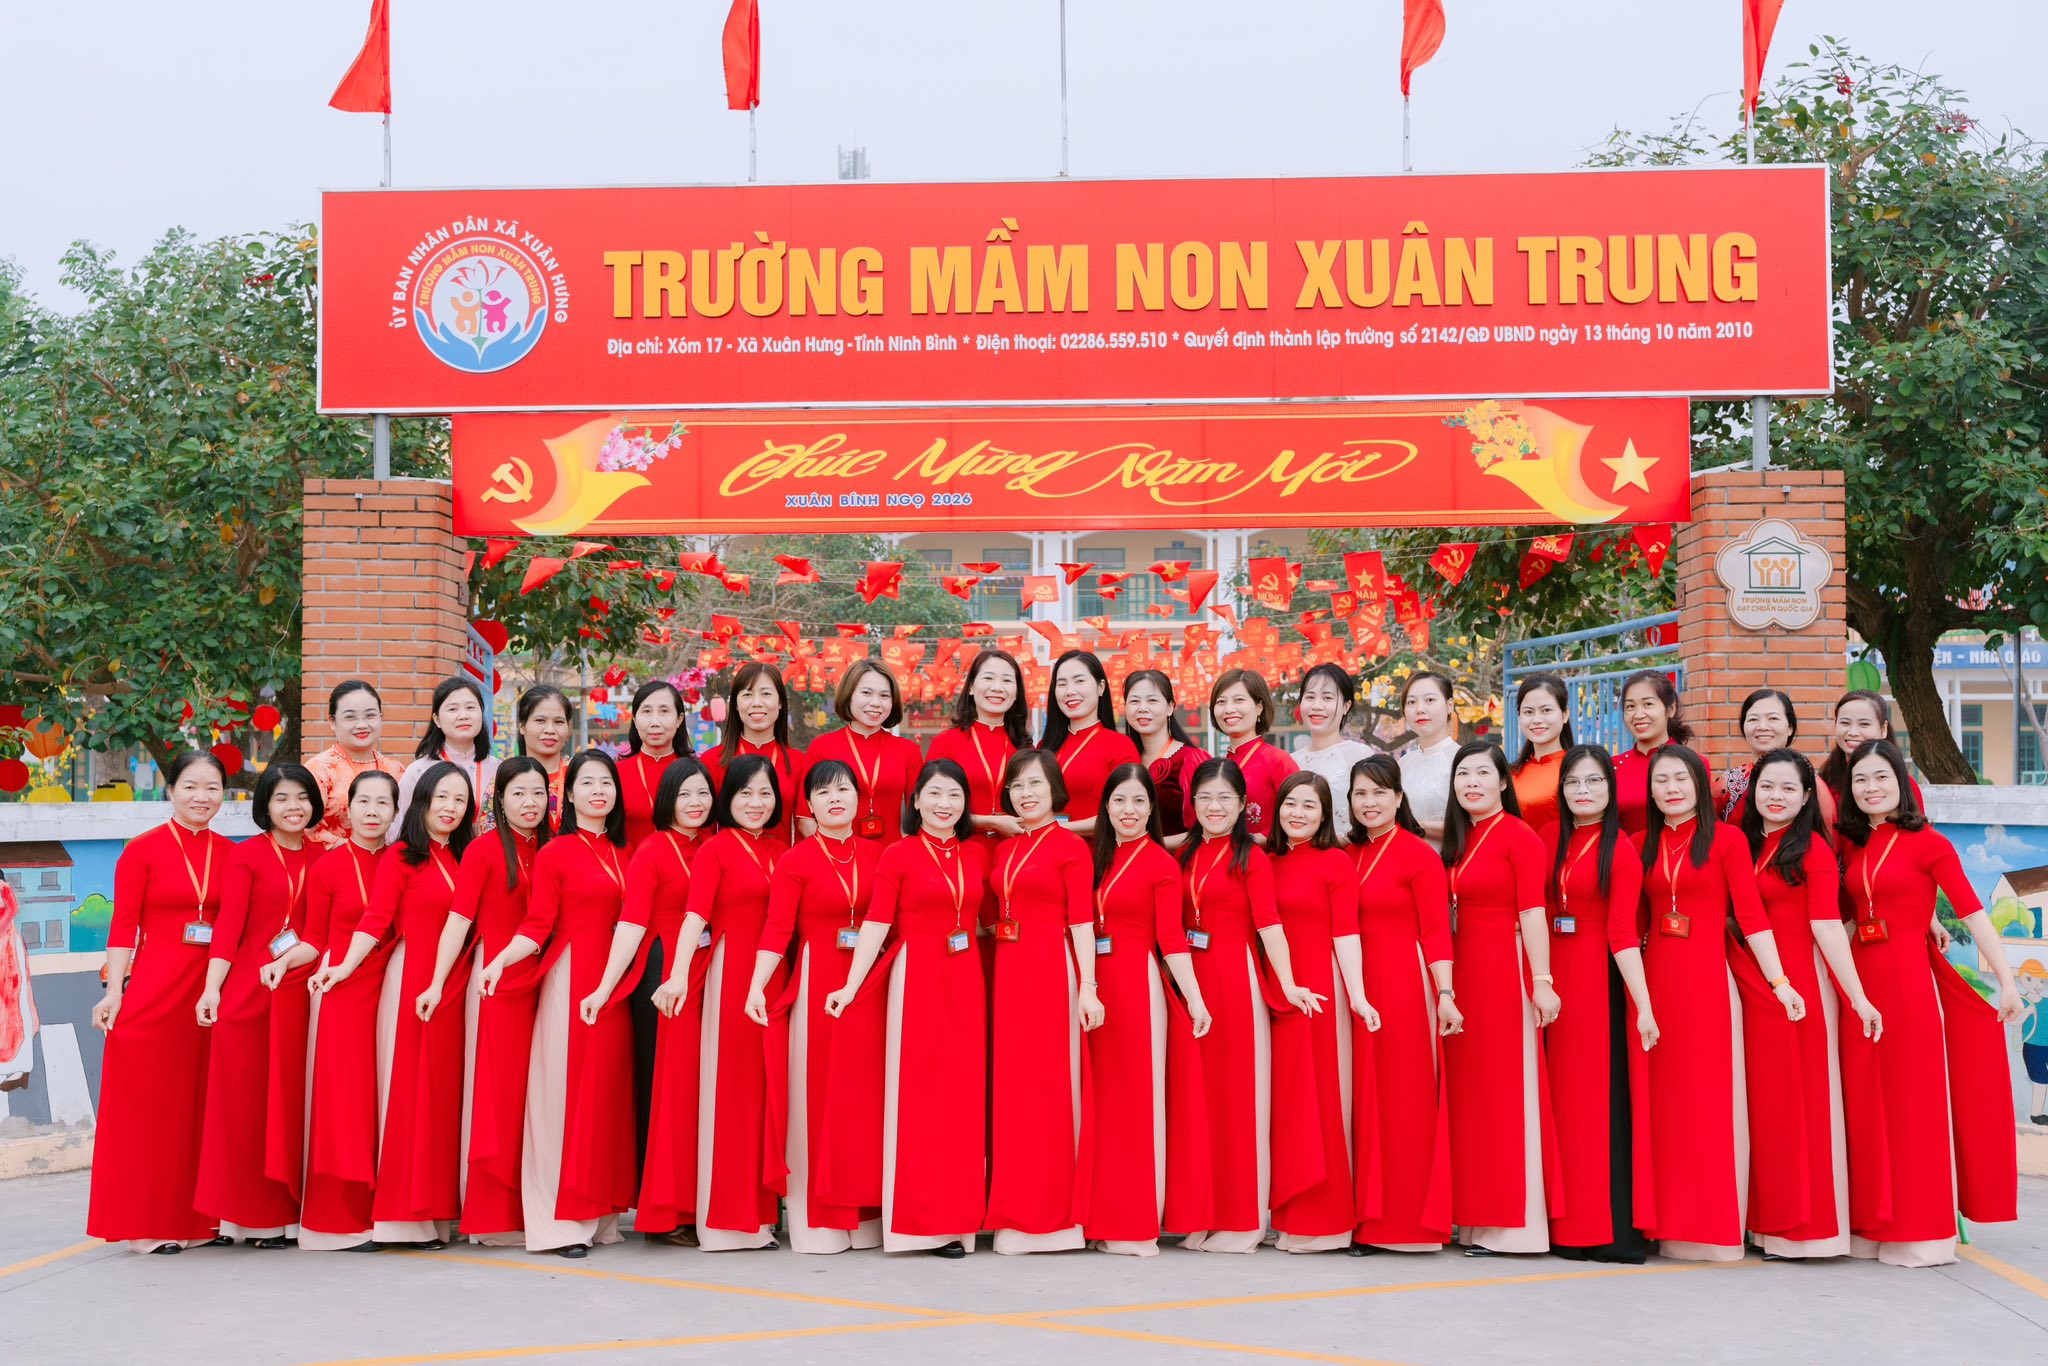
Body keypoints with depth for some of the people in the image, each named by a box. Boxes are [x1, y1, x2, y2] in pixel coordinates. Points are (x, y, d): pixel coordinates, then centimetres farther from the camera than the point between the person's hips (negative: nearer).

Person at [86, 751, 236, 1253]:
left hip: (214, 991, 4)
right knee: (150, 1105, 1)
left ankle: (196, 1218, 17)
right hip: (155, 990, -4)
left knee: (202, 1103, 8)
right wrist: (114, 992, -13)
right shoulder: (143, 850, -2)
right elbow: (123, 927, -5)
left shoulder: (231, 854, 8)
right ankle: (147, 1223, 10)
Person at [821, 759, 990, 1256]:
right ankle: (921, 1219, 8)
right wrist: (851, 986, -15)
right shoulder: (898, 856, -2)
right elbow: (876, 924, -8)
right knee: (918, 1093, 0)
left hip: (966, 979, 4)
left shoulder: (978, 854, 9)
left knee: (963, 1093, 5)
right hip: (917, 977, -4)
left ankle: (958, 1213, 13)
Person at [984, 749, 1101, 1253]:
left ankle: (1051, 1213, 7)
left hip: (1052, 971, -6)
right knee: (1010, 1083, 8)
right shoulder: (1002, 850, 15)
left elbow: (1081, 921, -10)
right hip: (1007, 971, 6)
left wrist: (1087, 986, -17)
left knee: (1048, 1083, -3)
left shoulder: (1070, 846, -4)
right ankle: (1017, 1211, 17)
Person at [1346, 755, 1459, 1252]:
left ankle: (1409, 1221, 6)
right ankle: (1370, 1219, 15)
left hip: (1404, 983, -6)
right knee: (1365, 1099, 7)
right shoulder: (1349, 855, 12)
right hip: (1357, 985, 6)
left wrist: (1445, 995, -18)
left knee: (1405, 1098, -2)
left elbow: (1436, 932, -10)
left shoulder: (1419, 855, -5)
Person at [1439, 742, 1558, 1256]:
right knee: (1466, 1087, 10)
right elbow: (1446, 913, 13)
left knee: (1503, 1088, -4)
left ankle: (1507, 1222, 3)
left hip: (1504, 969, -8)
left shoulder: (1519, 836, -8)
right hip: (1461, 970, 8)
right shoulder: (1457, 839, 14)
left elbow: (1532, 912, -15)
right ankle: (1475, 1215, 18)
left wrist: (1541, 980, -22)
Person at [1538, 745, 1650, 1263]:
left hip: (1598, 978, -5)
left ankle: (1611, 1229, 3)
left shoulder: (1622, 850, -5)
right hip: (1553, 975, 5)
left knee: (1602, 1095, -3)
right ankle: (1568, 1226, 14)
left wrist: (1643, 1001, -18)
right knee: (1560, 1093, 7)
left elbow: (1622, 930, -10)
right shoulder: (1550, 840, 10)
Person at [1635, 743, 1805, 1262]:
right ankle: (1669, 1222, 13)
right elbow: (1637, 918, 13)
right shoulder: (1645, 844, 12)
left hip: (1708, 977, -4)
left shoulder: (1727, 839, -1)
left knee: (1709, 1097, -1)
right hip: (1655, 977, 4)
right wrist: (1637, 986, 5)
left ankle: (1713, 1226, 8)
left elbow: (1751, 914, -6)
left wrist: (1779, 981, -14)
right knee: (1661, 1097, 5)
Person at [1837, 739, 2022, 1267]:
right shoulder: (1853, 844, 11)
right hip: (1860, 979, 5)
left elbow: (1972, 911, -11)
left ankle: (1921, 1229, 10)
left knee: (1914, 1101, 1)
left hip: (1909, 978, -5)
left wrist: (2007, 981, -18)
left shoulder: (1928, 843, -5)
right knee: (1866, 1102, 8)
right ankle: (1875, 1224, 18)